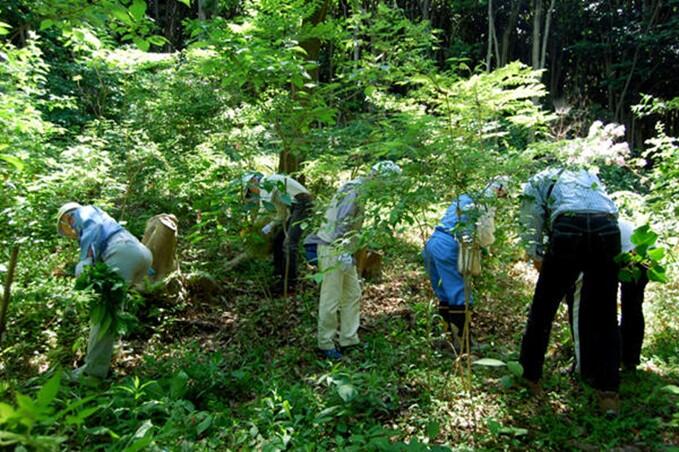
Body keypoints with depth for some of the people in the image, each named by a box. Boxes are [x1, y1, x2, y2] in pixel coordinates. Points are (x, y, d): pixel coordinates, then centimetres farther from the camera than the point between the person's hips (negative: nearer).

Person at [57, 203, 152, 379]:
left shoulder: (83, 212, 20)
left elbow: (93, 227, -5)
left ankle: (94, 369, -5)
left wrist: (85, 261, -15)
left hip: (123, 250, -9)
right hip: (143, 252, 9)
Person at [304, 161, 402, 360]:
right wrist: (343, 253, -26)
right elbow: (341, 223, -25)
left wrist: (348, 252, 17)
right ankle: (325, 344, 12)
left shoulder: (364, 190, 12)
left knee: (353, 295, 14)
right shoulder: (355, 190, -18)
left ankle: (349, 339, 23)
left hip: (344, 249, 10)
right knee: (331, 298, -1)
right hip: (333, 248, -10)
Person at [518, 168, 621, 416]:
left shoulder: (537, 182, 26)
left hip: (568, 229, -3)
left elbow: (532, 223, 11)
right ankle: (609, 392, 14)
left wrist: (537, 256, 16)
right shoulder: (589, 175, 37)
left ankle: (529, 377, 21)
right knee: (603, 316, 12)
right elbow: (614, 210, 25)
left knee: (543, 308, 11)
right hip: (608, 231, 3)